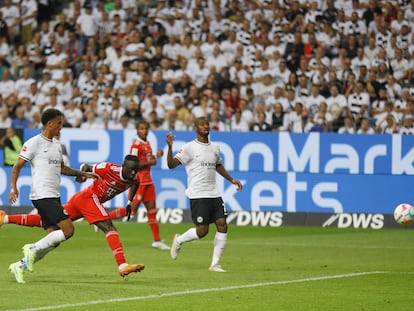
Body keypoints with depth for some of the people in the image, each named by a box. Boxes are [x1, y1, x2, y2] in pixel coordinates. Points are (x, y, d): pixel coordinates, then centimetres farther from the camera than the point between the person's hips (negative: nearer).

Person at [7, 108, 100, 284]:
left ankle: (20, 266, 12)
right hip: (42, 195, -9)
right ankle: (33, 249, -7)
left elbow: (62, 169, 31)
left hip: (54, 197, 9)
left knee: (53, 240, 5)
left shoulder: (56, 145, 19)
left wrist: (84, 174, 24)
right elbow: (17, 166, -5)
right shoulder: (34, 143, -6)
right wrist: (13, 187, -17)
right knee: (68, 230, -18)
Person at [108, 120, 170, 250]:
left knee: (152, 209, 6)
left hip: (147, 181, 8)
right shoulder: (136, 145, -13)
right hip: (138, 180, -8)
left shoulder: (147, 144, 14)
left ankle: (157, 240, 9)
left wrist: (156, 156, 9)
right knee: (132, 209, -9)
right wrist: (150, 162, -17)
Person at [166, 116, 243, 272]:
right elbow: (171, 164, -12)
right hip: (198, 195, -6)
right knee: (202, 231, -10)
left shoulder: (215, 147, 14)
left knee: (222, 225, -6)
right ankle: (179, 240, 21)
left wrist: (232, 180, 25)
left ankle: (215, 264, 2)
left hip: (214, 194, 6)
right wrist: (170, 147, -27)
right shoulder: (189, 147, -5)